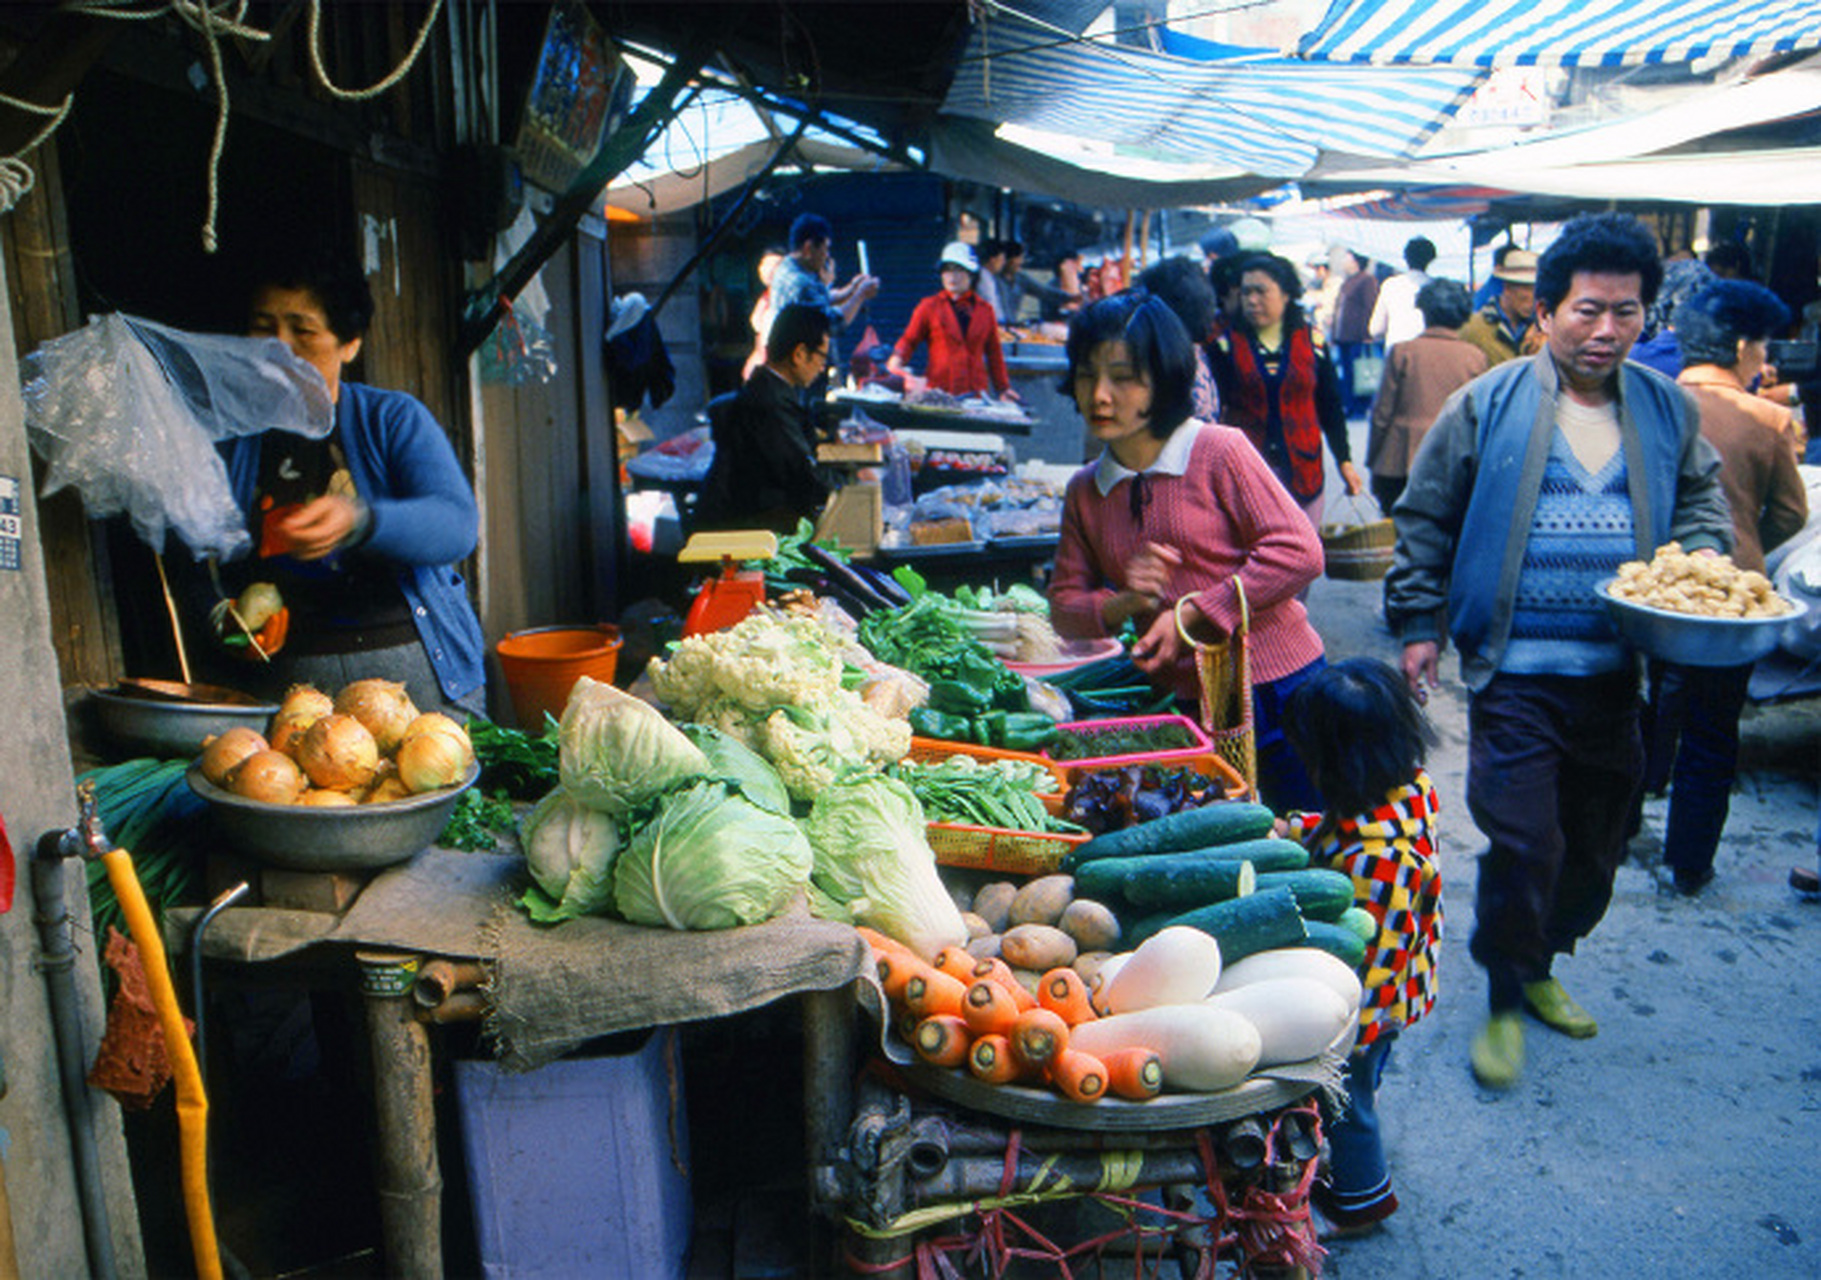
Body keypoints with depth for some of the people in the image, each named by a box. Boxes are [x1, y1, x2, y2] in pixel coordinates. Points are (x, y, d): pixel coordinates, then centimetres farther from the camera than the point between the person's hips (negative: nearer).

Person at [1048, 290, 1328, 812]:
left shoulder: (1219, 451, -9)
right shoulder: (1085, 490, 6)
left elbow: (1299, 553, -14)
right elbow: (1064, 606, 8)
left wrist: (1190, 615, -17)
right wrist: (1122, 604, -15)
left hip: (1277, 689, -4)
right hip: (1183, 704, 4)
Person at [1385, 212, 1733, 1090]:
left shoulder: (1669, 410, 9)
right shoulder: (1488, 404, -2)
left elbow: (1703, 500, 21)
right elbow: (1424, 521, 2)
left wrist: (1697, 560, -1)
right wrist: (1419, 625, -2)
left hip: (1618, 673, 5)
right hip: (1515, 670, -4)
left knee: (1596, 846, 14)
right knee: (1522, 845, -6)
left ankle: (1541, 965, 37)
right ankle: (1505, 1003, 15)